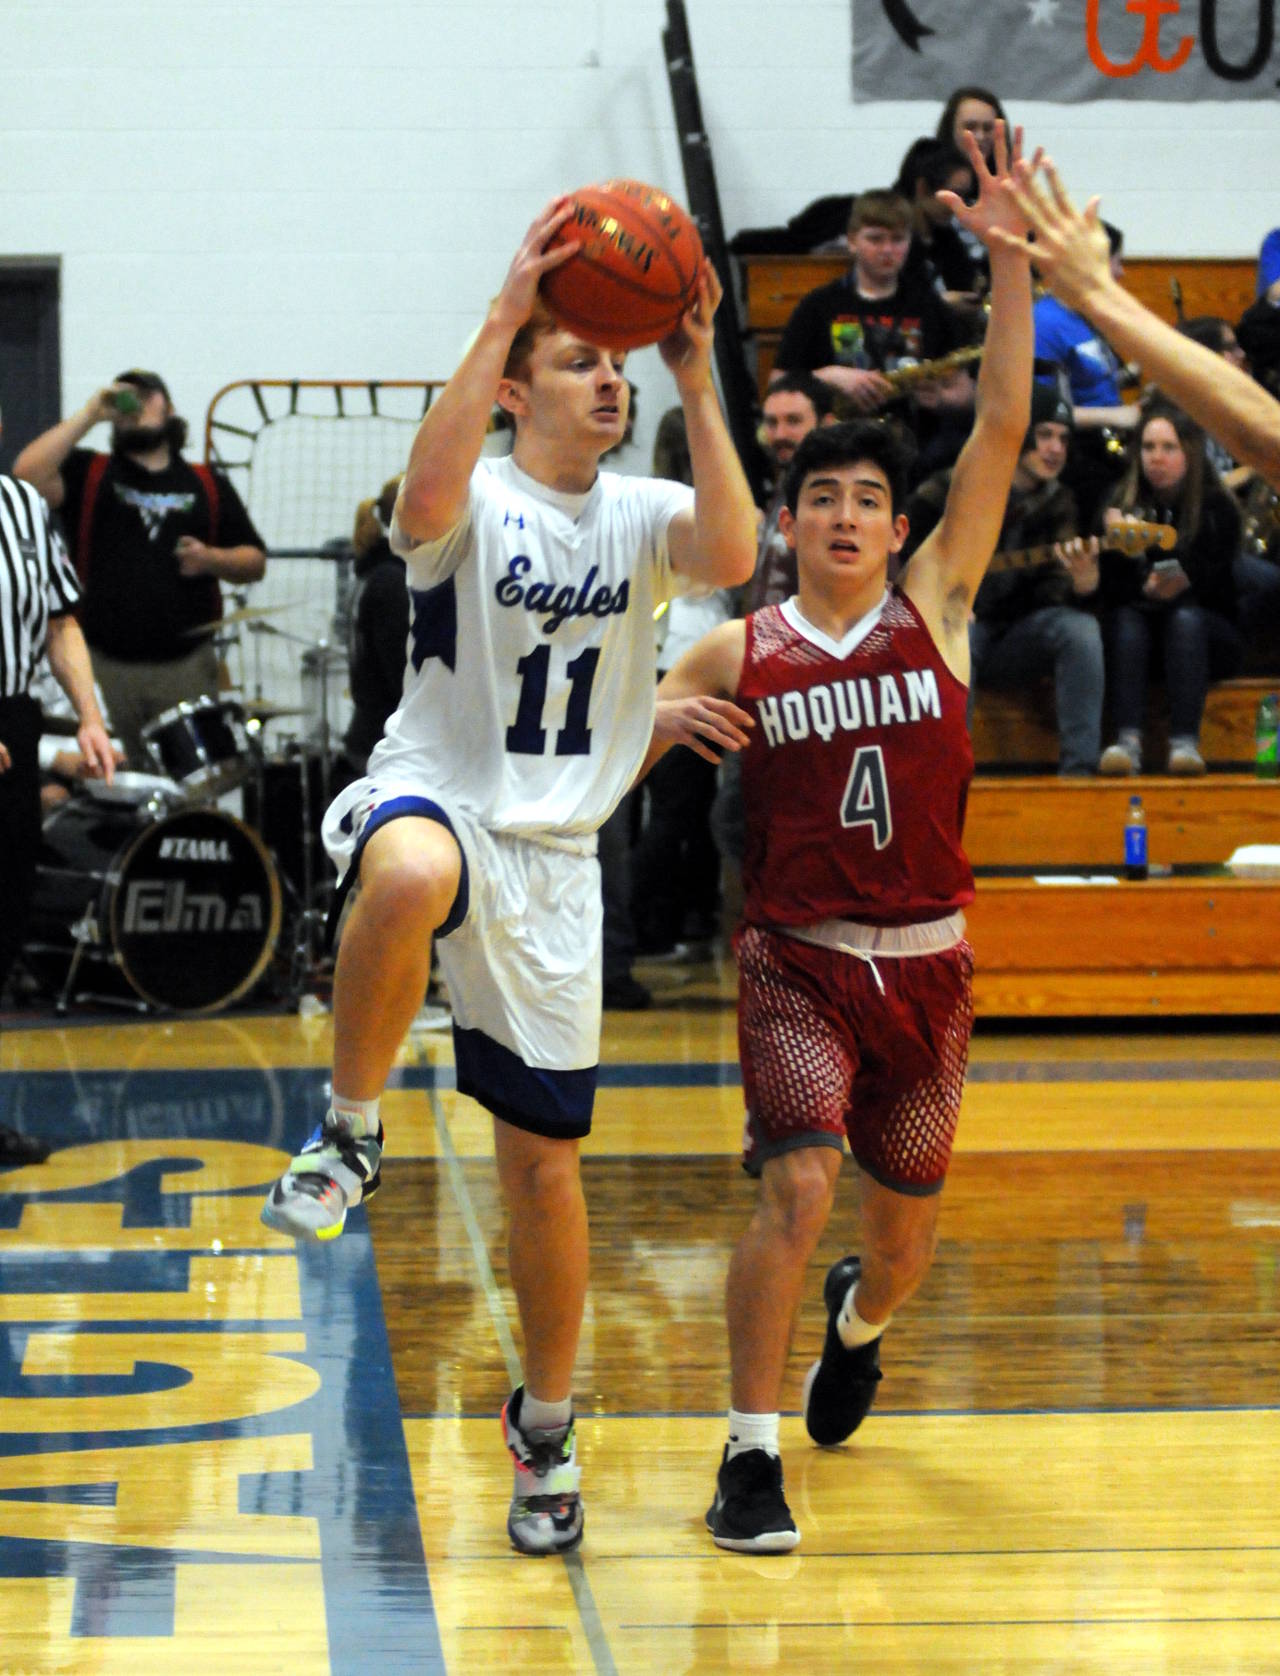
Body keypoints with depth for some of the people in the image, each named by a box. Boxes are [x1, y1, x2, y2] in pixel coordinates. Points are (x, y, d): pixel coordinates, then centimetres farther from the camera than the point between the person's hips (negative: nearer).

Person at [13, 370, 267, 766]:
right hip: (103, 667, -1)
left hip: (186, 668, 1)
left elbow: (255, 562, 16)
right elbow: (28, 475, -9)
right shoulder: (88, 474, 11)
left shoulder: (208, 485, 16)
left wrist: (211, 560, -5)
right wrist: (89, 415, -6)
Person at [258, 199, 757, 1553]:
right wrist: (504, 313, -33)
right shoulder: (476, 500, -5)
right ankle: (350, 1131, -21)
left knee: (545, 1157, 6)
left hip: (554, 852, 4)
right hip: (434, 795, -4)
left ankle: (546, 1426, 25)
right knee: (412, 873, -44)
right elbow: (426, 502, -31)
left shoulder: (641, 515, 5)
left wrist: (697, 388, -23)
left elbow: (731, 558, -17)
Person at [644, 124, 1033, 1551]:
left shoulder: (936, 607, 1)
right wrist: (662, 725, -16)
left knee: (906, 1225, 13)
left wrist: (1007, 259, -14)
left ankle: (858, 1318, 49)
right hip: (796, 959, -2)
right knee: (797, 1187, -20)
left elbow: (1002, 431, -7)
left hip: (926, 961, 2)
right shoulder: (738, 653, 0)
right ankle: (750, 1457, -12)